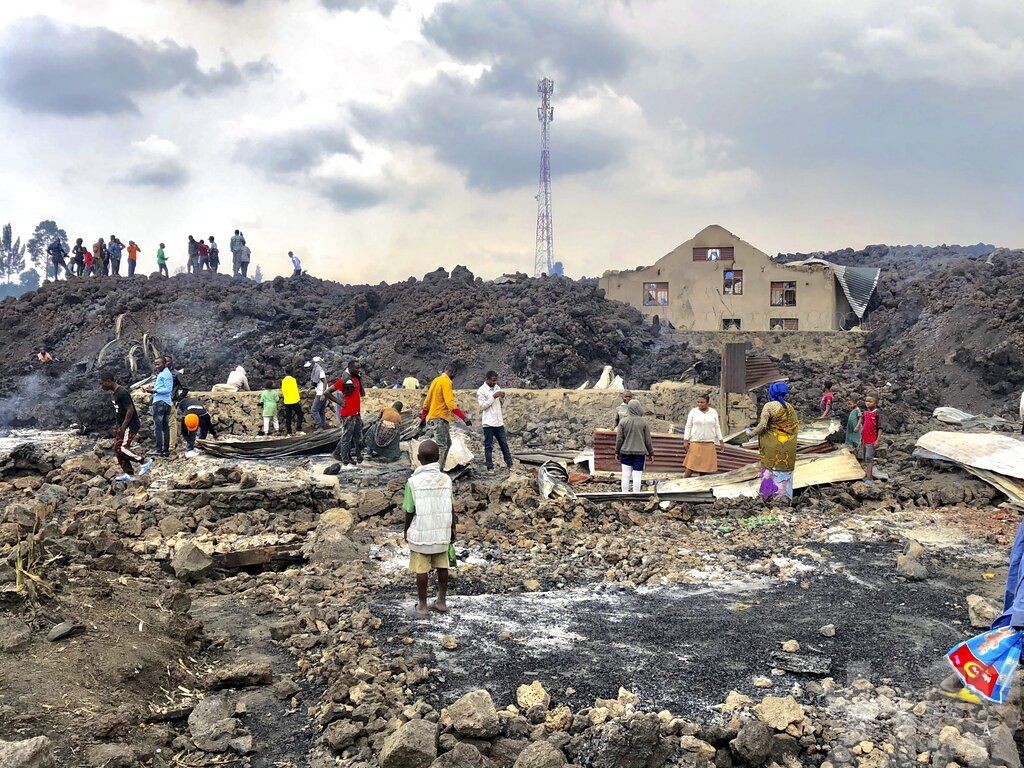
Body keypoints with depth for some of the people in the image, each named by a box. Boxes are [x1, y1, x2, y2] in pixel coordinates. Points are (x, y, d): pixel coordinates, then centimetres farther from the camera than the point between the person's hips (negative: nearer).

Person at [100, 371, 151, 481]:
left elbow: (130, 410, -22)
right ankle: (129, 474, 11)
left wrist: (123, 427, -21)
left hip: (130, 425, -10)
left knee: (121, 448, -15)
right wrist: (117, 426, 18)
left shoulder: (122, 392, -19)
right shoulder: (116, 392, 13)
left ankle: (145, 462, -5)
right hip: (122, 425, 10)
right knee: (117, 449, 7)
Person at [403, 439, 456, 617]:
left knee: (421, 570, 9)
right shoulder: (446, 480, -7)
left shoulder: (413, 482, -15)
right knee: (442, 567, 15)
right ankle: (442, 601, 26)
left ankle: (422, 605, 19)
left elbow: (409, 511, -9)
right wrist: (452, 529, 13)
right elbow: (452, 509, -1)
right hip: (441, 532, 3)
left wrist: (406, 530, 7)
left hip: (420, 534, -2)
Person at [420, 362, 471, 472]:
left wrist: (423, 417, 24)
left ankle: (440, 469, 17)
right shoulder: (446, 382, -15)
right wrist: (464, 417, -28)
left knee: (447, 444, 16)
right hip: (440, 418, -10)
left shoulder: (436, 380, 14)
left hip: (432, 417, 10)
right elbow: (450, 403, -25)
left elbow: (427, 400, 19)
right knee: (441, 446, -8)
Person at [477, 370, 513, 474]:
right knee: (488, 446, 3)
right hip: (488, 423, -6)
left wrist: (502, 397, -4)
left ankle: (509, 464, 16)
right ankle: (490, 467, 9)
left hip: (499, 421, 6)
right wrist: (493, 397, -20)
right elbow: (482, 406, -16)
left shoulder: (497, 387, 10)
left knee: (504, 444, 10)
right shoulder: (481, 391, -9)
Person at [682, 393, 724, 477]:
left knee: (705, 466, 2)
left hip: (709, 443, 2)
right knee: (690, 465, -10)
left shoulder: (713, 412, 8)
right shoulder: (693, 411, 2)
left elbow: (717, 427, 13)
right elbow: (688, 426, 3)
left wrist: (721, 441, 9)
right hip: (695, 442, -2)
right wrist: (685, 440, -5)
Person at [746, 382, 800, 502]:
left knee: (771, 469, 2)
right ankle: (785, 495, 14)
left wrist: (752, 433, -1)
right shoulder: (790, 407, 8)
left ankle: (770, 495, 2)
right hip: (788, 446, 5)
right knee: (785, 470, 11)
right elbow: (795, 426, 13)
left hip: (773, 445, -5)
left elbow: (762, 425, -16)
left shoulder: (769, 406, -11)